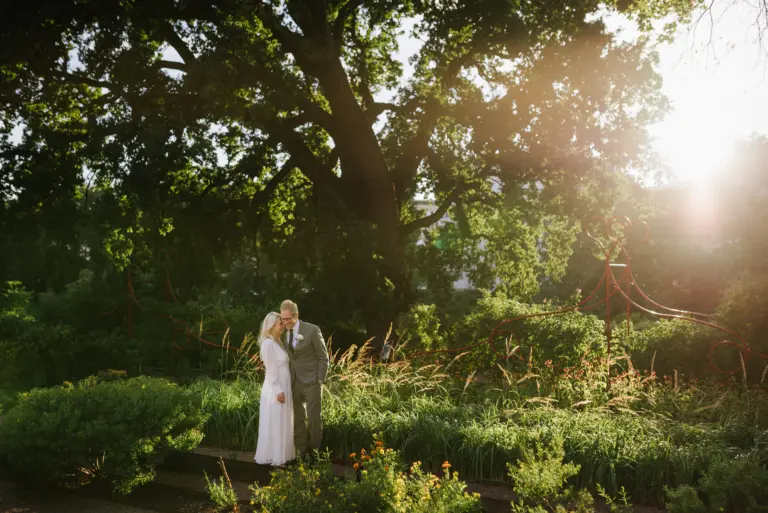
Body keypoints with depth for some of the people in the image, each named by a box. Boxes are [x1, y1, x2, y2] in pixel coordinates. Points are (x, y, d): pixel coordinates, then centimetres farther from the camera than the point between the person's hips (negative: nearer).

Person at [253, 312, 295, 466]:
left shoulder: (278, 342, 12)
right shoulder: (268, 343, -16)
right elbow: (271, 370, -19)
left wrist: (284, 390, 11)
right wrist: (278, 391, -20)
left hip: (284, 389, 9)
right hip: (275, 391, -9)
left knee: (282, 425, 15)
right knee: (273, 425, 1)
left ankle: (280, 455, 25)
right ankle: (272, 458, 10)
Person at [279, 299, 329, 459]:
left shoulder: (312, 330, -10)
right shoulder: (283, 333, 3)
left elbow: (323, 357, -5)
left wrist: (320, 381, -10)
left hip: (311, 381, -4)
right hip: (293, 382, 4)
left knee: (314, 418, 1)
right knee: (297, 420, 9)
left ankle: (314, 451, 17)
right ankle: (302, 452, 19)